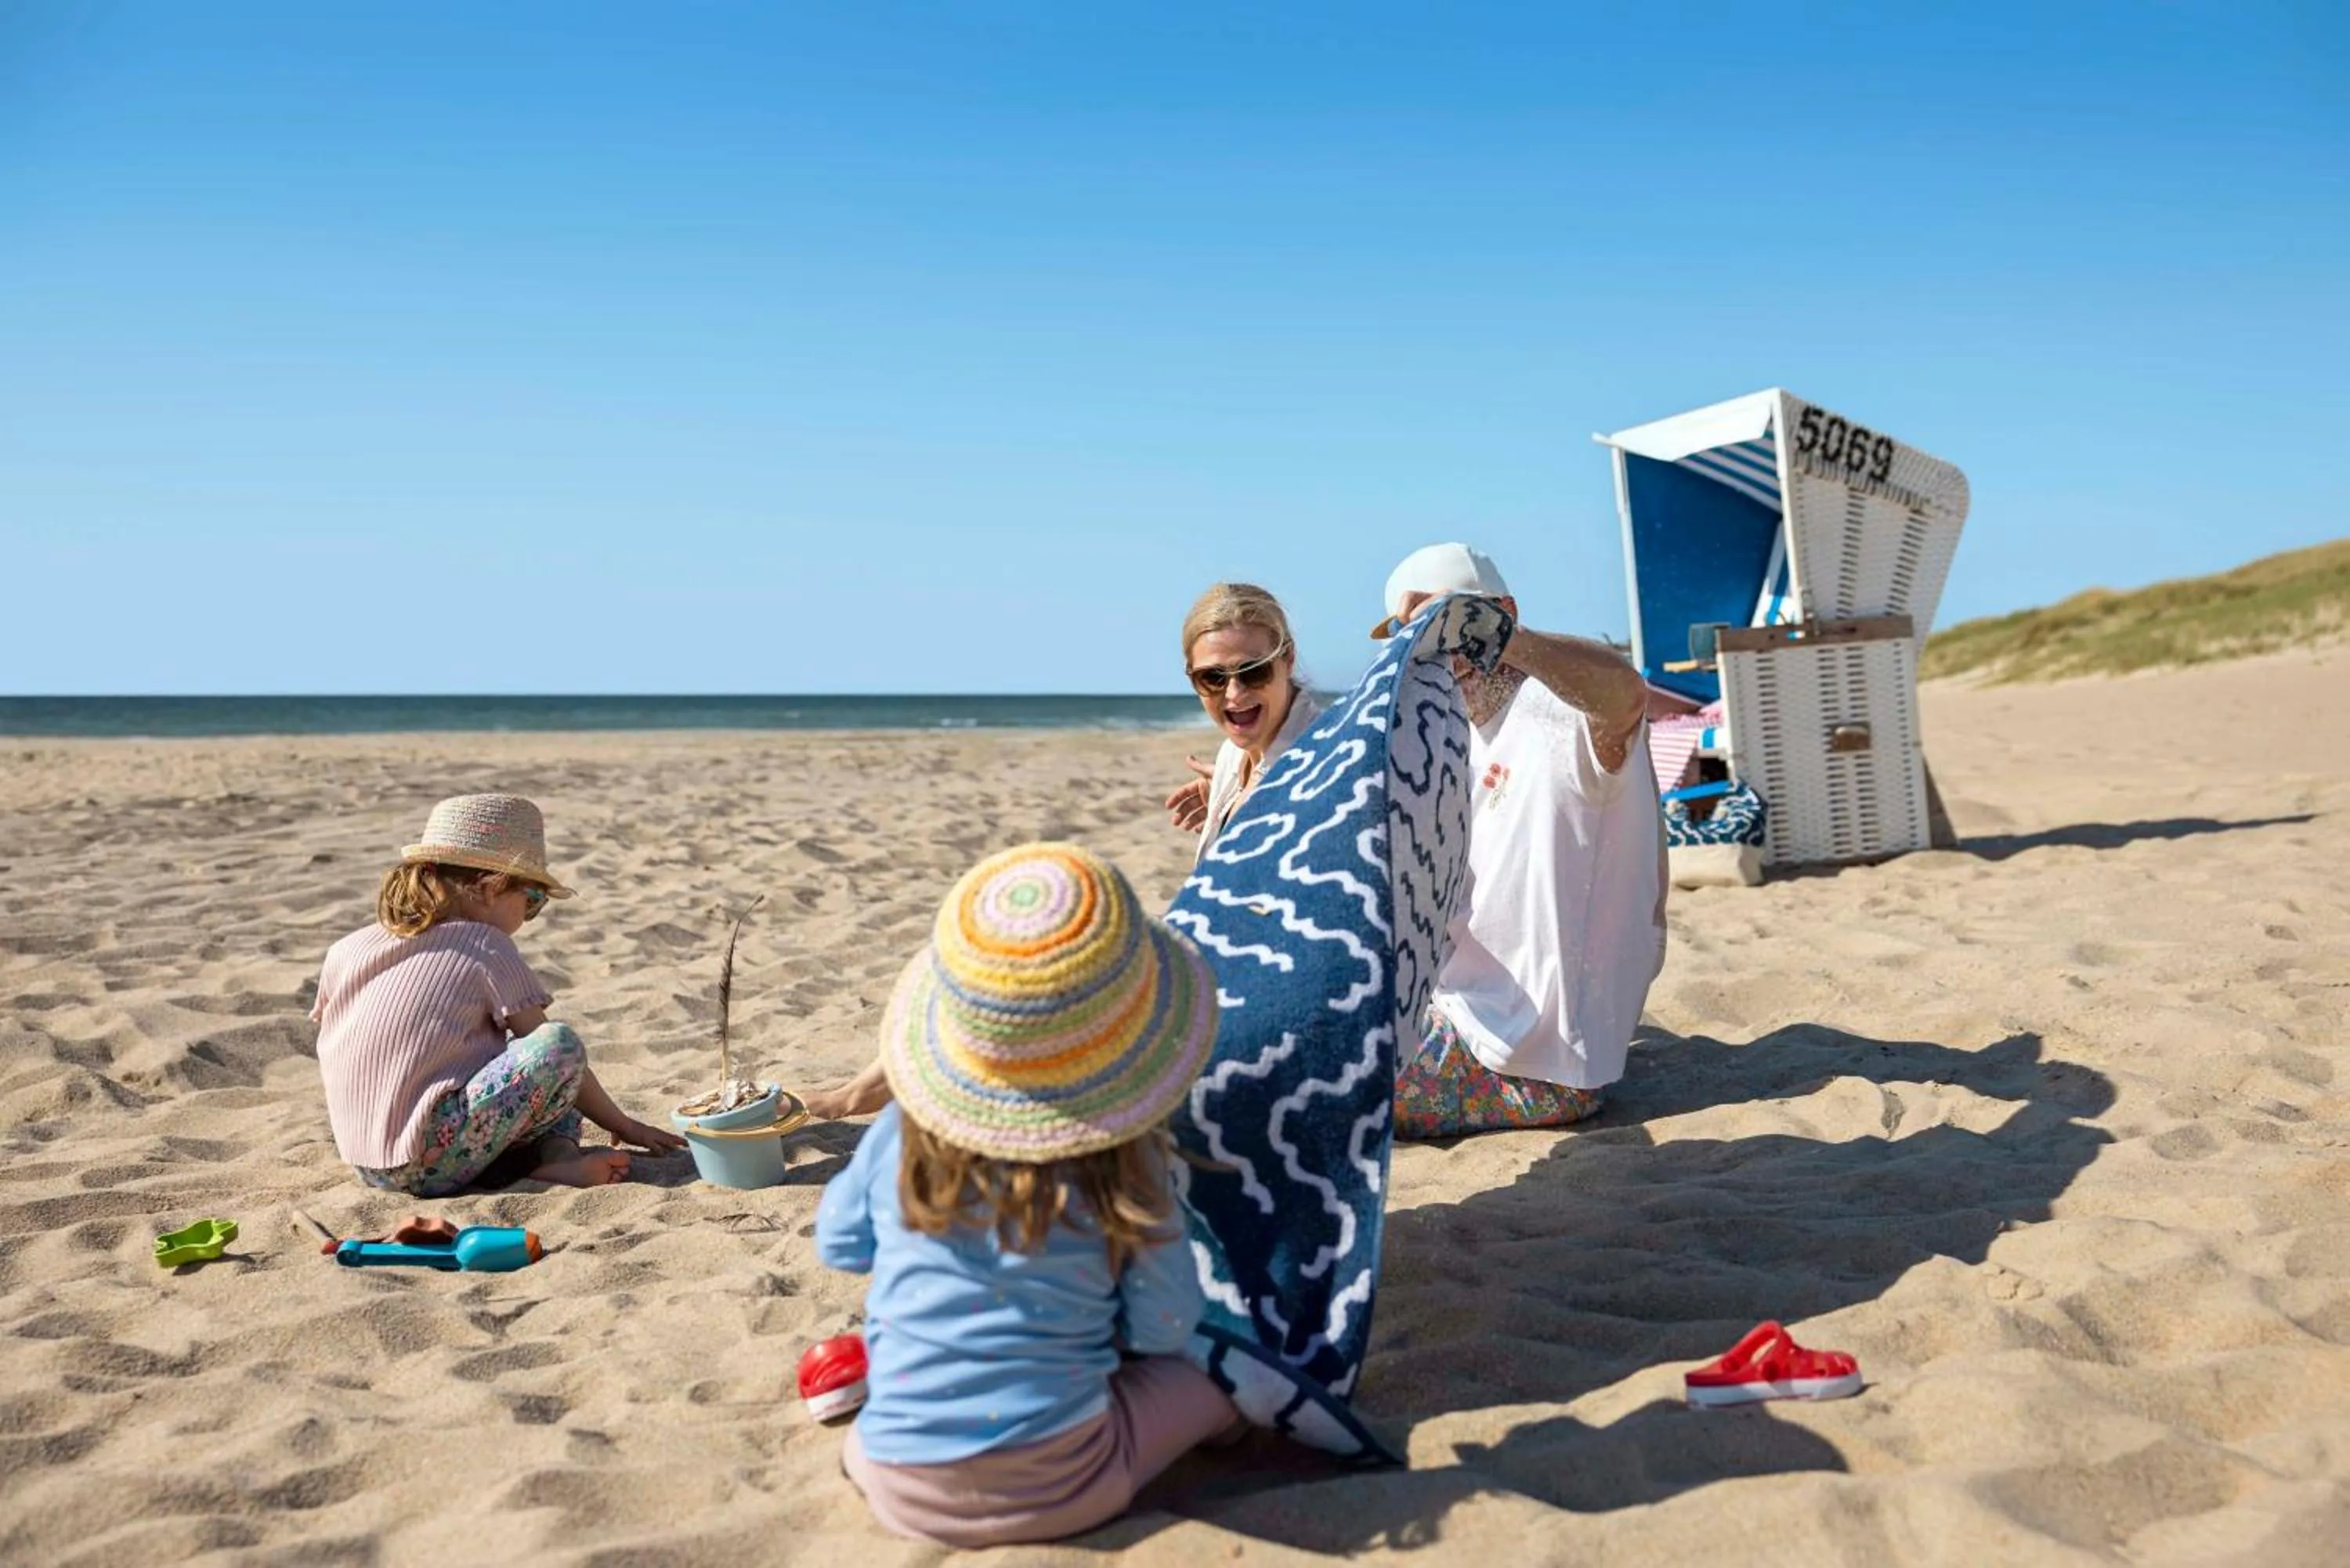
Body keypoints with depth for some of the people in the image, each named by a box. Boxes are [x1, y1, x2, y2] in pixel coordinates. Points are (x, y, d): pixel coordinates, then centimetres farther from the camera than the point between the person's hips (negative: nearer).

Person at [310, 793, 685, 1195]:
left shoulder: (345, 951, 13)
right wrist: (623, 1126, 10)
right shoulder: (487, 948, -2)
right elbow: (558, 1055, 1)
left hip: (367, 1169, 8)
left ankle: (558, 1155, -4)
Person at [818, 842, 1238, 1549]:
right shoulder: (1121, 1167, -18)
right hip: (1055, 1489, -1)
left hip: (903, 1490, 2)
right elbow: (1163, 1329, -7)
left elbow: (839, 1243, 7)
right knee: (1228, 1370, 13)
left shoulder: (902, 1134, -11)